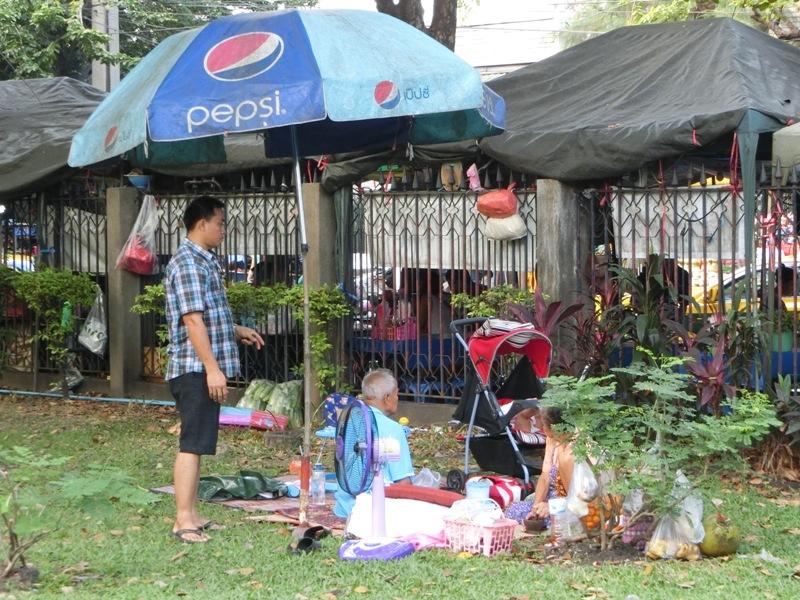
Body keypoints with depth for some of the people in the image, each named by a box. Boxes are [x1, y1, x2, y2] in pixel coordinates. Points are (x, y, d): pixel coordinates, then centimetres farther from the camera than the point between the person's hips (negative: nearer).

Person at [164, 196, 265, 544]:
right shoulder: (187, 263, -15)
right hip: (196, 369, -10)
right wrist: (213, 368, -23)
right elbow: (193, 321, -21)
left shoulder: (204, 261, 18)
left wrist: (236, 331, 23)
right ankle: (183, 520, -5)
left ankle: (190, 515, 19)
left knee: (197, 444, 13)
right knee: (192, 444, -8)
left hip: (203, 370, 10)